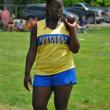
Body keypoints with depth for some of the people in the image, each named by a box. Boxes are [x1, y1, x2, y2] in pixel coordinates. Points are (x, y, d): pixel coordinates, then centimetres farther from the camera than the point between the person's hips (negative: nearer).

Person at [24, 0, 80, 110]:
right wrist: (27, 73, -2)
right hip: (43, 73, 1)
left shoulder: (67, 25, 2)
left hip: (64, 72, -1)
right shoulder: (38, 26, 2)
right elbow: (32, 51, 2)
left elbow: (75, 49, -4)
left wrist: (72, 29, -12)